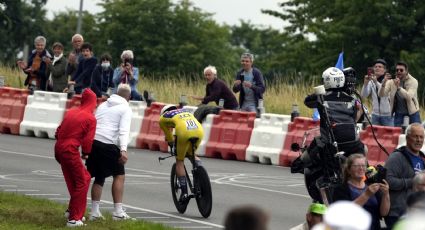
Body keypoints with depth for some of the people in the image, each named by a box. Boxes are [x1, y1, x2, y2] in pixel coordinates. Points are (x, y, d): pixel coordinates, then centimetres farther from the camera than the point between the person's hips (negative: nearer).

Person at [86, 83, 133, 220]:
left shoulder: (103, 105, 22)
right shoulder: (125, 109, 3)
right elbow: (123, 130, -11)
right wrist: (123, 150, -21)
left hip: (93, 142, 6)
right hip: (108, 144, -6)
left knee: (99, 177, 15)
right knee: (119, 175, 4)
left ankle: (94, 212, 14)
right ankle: (118, 212, -2)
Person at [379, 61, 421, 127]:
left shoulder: (413, 82, -10)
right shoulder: (391, 82, -2)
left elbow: (409, 96, -25)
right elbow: (381, 94, -13)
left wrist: (398, 87, -40)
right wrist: (383, 84, -32)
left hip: (412, 113, -2)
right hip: (398, 114, 2)